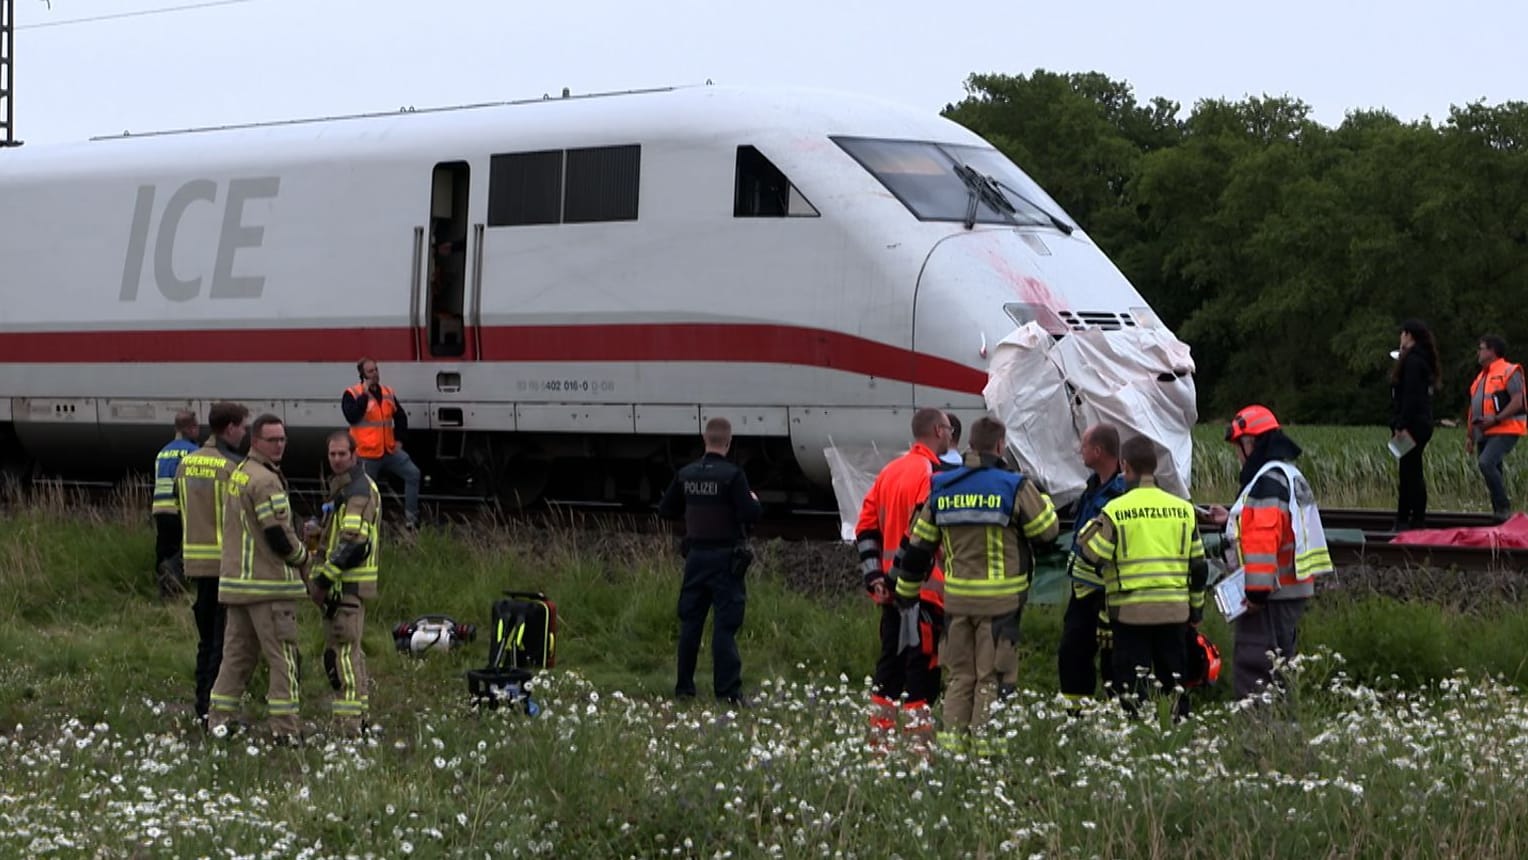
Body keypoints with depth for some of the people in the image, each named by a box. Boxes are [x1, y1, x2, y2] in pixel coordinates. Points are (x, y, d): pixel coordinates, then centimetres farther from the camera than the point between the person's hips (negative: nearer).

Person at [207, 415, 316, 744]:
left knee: (236, 651, 13)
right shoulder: (266, 482, -16)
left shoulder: (237, 474, 15)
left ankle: (219, 717, 13)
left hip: (236, 580, 9)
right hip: (270, 583, -9)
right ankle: (285, 726, -4)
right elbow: (279, 536, -19)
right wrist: (303, 557, 0)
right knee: (282, 655, -4)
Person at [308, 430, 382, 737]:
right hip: (341, 585, 11)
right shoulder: (342, 487, 19)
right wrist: (319, 531, 13)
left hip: (349, 585, -11)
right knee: (349, 652, 16)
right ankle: (360, 718, 23)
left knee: (342, 652, -12)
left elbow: (355, 545, -22)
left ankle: (349, 725, -14)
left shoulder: (358, 491, -14)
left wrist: (325, 578, -21)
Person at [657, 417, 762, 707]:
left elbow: (665, 510, 11)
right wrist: (754, 501, 3)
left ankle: (684, 686, 17)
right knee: (725, 625, -4)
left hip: (695, 555, 5)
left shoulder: (686, 475, 3)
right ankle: (728, 690, -7)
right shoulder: (732, 476, -14)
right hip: (725, 558, -5)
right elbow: (750, 515, -18)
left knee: (690, 621, 12)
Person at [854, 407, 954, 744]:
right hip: (924, 589, -8)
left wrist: (873, 575, 12)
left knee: (890, 661, 13)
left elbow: (866, 528, 13)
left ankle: (878, 736, 17)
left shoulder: (889, 472, 14)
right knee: (923, 664, -5)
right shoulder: (934, 474, -13)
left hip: (890, 587, 8)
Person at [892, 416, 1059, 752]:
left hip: (956, 598, 4)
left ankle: (952, 738, 9)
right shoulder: (1015, 487, -8)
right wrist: (1044, 501, 20)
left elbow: (919, 544, 10)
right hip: (1000, 600, -4)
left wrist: (906, 589, 20)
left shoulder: (942, 489, 6)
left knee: (960, 674, 13)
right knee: (991, 677, 2)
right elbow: (1047, 531, -1)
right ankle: (985, 741, 0)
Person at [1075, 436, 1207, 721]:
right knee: (1175, 679, 12)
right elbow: (1198, 566, 10)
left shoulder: (1116, 511, -8)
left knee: (1131, 680, 1)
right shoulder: (1183, 509, 6)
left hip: (1130, 611, -3)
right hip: (1175, 609, 3)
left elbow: (1092, 555, -7)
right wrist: (1196, 607, 20)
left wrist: (1090, 528, 11)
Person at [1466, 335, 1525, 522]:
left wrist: (1496, 419, -23)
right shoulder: (1482, 376, 22)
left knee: (1486, 463, -27)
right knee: (1493, 473, 7)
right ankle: (1499, 514, 11)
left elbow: (1517, 401, -15)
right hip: (1484, 434, 9)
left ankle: (1504, 507, -21)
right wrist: (1470, 436, 22)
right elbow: (1475, 408, 25)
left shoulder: (1508, 372, -6)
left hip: (1504, 431, -9)